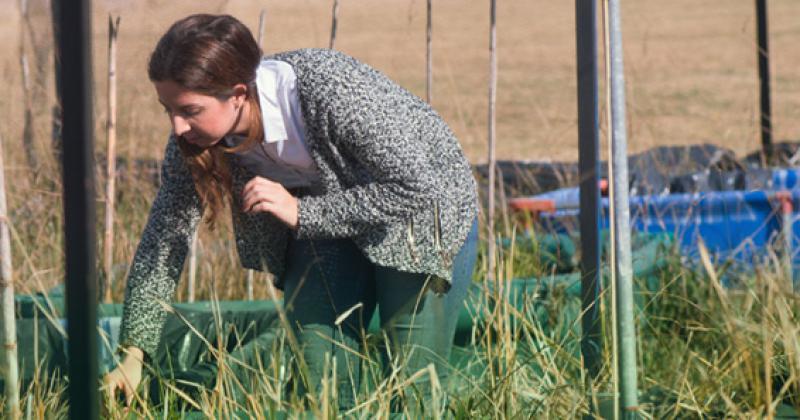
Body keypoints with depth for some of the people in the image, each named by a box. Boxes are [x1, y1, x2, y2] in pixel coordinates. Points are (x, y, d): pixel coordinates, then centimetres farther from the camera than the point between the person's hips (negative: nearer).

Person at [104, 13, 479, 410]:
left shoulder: (332, 92, -38)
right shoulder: (194, 137, -21)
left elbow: (417, 188, -32)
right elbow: (164, 236, -13)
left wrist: (301, 212, -35)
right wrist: (133, 355, -18)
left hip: (423, 212, -5)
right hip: (326, 226, 5)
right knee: (319, 380, 0)